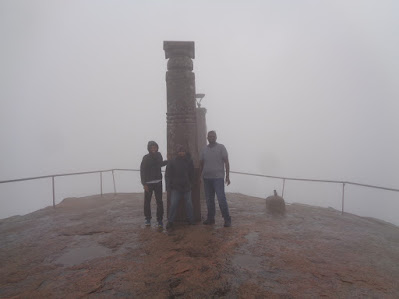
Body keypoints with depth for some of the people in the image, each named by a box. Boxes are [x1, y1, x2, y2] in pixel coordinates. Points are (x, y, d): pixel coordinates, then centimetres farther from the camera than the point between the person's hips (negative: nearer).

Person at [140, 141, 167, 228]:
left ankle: (160, 219, 10)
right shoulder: (146, 158, -7)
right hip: (148, 183, -3)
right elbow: (142, 171, -9)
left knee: (159, 201, 1)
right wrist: (144, 184, -15)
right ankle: (148, 219, 21)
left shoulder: (159, 155, 5)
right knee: (147, 201, 5)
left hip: (158, 182, 3)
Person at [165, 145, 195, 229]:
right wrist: (169, 185, -7)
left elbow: (192, 174, 12)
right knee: (173, 204, -4)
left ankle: (191, 220, 21)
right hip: (176, 187, -2)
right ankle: (170, 221, 6)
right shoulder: (172, 162, -2)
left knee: (189, 204, 8)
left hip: (187, 187, 2)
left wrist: (191, 183, 9)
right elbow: (168, 174, -1)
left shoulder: (189, 161, 4)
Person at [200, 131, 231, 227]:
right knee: (209, 200, 10)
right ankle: (210, 218, 21)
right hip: (206, 178, 4)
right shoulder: (204, 149, 11)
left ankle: (227, 219, 2)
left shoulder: (221, 147, 1)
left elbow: (226, 162, -2)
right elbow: (201, 164, 15)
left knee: (221, 199, -8)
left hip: (218, 177, -4)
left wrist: (227, 176, -8)